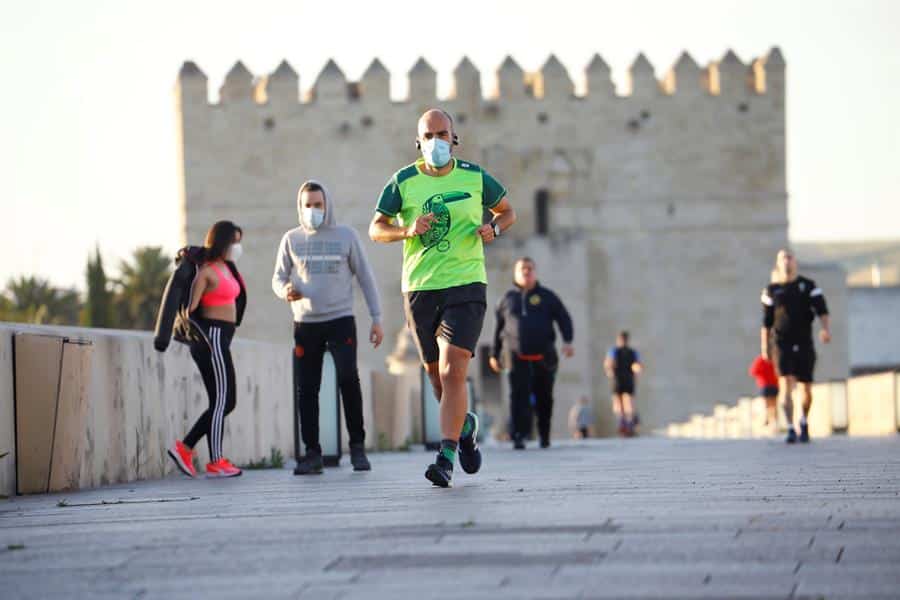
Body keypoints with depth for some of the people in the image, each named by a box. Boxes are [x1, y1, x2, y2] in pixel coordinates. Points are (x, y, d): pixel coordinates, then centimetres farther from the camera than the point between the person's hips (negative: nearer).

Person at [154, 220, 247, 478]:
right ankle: (216, 463, 1)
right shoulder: (206, 270, -13)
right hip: (211, 337, -9)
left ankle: (184, 448, 11)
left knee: (226, 401, 10)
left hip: (221, 340, 9)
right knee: (222, 400, -4)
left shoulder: (226, 268, 15)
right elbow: (190, 307, -14)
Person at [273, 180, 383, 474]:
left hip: (340, 320, -2)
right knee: (307, 389, 1)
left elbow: (365, 277, 5)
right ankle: (312, 453, 8)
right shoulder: (291, 239, 7)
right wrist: (285, 291, -13)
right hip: (305, 323, 2)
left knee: (348, 379, -17)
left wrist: (376, 318, 0)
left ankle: (357, 446, -7)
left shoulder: (346, 235, 3)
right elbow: (278, 278, 12)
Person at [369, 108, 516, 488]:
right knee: (436, 374, 11)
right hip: (419, 288, 2)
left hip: (466, 286, -2)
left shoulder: (474, 178, 3)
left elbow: (507, 211, 17)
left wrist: (494, 228, -5)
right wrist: (408, 230, -16)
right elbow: (376, 229, 4)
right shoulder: (403, 182, 1)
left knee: (453, 371, -16)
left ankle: (446, 459, -17)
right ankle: (465, 426, 40)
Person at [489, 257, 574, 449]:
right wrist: (494, 354, 17)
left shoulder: (547, 296, 10)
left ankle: (544, 435, 21)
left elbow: (564, 319, 6)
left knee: (544, 399, 7)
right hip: (518, 359, 0)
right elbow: (498, 328, 18)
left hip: (543, 358, 0)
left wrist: (567, 341, -11)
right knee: (519, 397, -13)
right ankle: (519, 436, -16)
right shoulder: (507, 299, 13)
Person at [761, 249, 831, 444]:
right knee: (786, 384, -18)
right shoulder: (772, 290, 7)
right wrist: (764, 347, 2)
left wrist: (826, 329, -24)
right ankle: (790, 430, -22)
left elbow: (823, 311, -5)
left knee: (806, 388, 6)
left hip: (804, 345, 1)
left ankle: (804, 423, 33)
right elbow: (766, 321, 9)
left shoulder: (809, 286, 4)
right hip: (783, 345, -1)